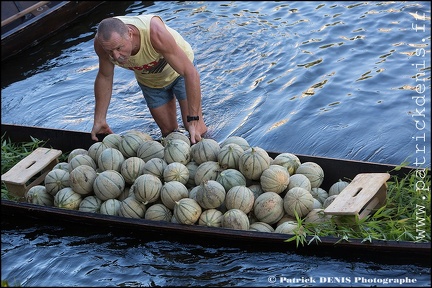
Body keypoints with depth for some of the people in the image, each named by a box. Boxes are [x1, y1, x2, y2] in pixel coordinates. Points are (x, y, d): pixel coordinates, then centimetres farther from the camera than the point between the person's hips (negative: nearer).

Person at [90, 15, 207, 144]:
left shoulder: (155, 33, -44)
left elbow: (191, 73, -40)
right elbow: (104, 77, -10)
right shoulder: (102, 41, -31)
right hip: (149, 82, 4)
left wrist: (194, 120, -41)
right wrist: (99, 120, -6)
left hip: (180, 70, -3)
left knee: (196, 130, -6)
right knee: (168, 131, 8)